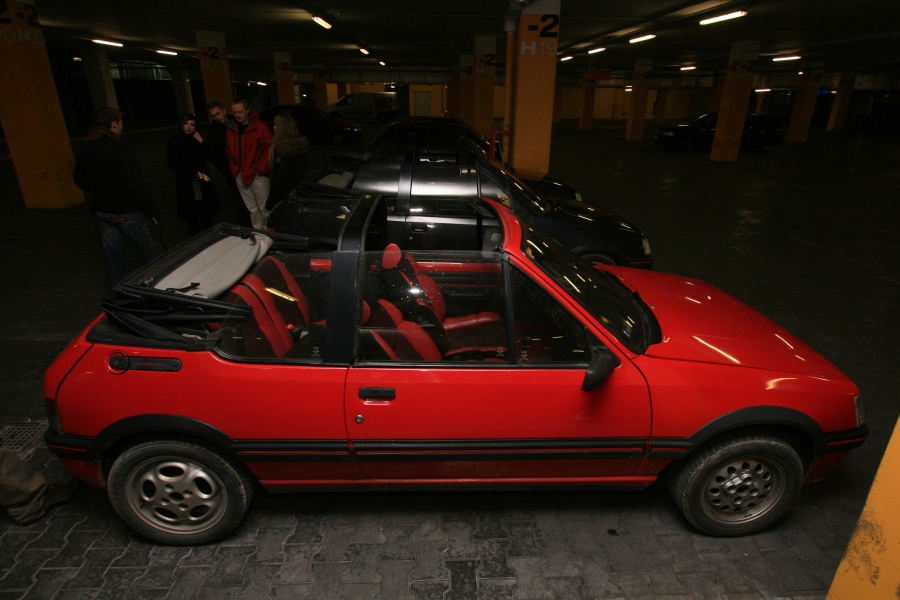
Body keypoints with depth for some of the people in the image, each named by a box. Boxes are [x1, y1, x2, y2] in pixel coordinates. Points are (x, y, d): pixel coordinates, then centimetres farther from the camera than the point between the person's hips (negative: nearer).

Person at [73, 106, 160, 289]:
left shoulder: (84, 149, 5)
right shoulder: (117, 149, -18)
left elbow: (80, 180, 15)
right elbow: (135, 183, -21)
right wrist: (151, 210, -15)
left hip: (102, 211, 7)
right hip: (125, 211, -7)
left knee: (113, 255, 13)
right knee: (147, 253, 5)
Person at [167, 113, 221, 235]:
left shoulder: (198, 139, 11)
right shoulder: (174, 141, 1)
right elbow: (173, 164, -3)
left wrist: (202, 142, -8)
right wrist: (192, 172, -9)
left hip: (202, 181, 2)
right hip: (186, 183, -2)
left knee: (206, 212, -1)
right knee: (192, 214, -3)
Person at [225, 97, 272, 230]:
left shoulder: (260, 127, -6)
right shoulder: (231, 130, 10)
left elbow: (268, 149, -9)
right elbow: (229, 153, 15)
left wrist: (261, 169, -13)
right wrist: (234, 170, 6)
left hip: (257, 175, -5)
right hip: (240, 176, 5)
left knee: (263, 208, -1)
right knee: (252, 209, 12)